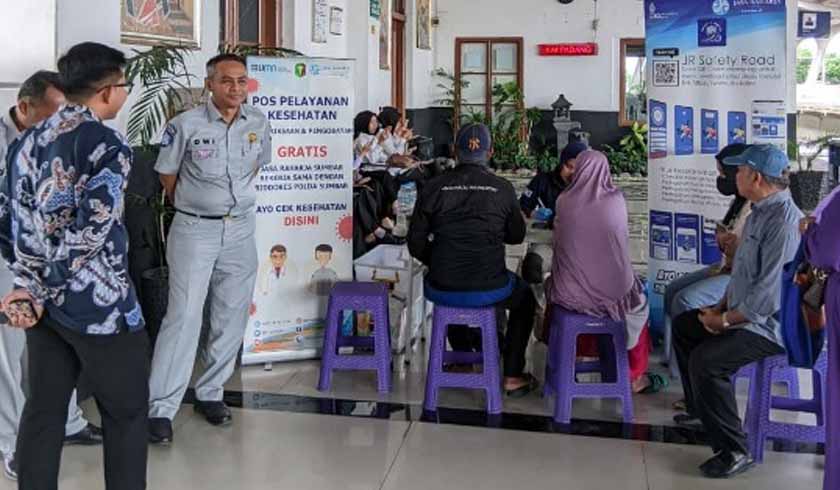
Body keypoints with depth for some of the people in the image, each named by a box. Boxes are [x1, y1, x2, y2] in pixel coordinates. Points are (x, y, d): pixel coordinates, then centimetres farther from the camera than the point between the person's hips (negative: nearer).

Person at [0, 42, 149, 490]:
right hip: (98, 305, -7)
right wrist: (37, 289, -13)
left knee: (43, 409, 16)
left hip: (46, 302, 7)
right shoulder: (107, 146, -15)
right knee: (126, 412, 8)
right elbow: (88, 233, -22)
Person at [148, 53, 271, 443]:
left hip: (241, 229, 4)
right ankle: (161, 408, -4)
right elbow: (167, 174, 3)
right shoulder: (186, 125, -10)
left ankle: (210, 393, 24)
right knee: (183, 316, -9)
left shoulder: (259, 123, 2)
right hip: (194, 230, -4)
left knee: (232, 317, 9)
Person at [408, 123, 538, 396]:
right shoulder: (503, 189, -6)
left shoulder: (434, 187, -4)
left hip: (441, 289, 2)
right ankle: (512, 376, 26)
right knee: (524, 299, 30)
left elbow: (416, 245, 1)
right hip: (487, 289, -2)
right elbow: (516, 236, 10)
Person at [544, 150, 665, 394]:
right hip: (612, 292, 0)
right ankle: (635, 376, 36)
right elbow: (622, 241, 9)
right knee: (637, 296, 31)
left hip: (571, 293, 1)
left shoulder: (565, 201, -7)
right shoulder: (616, 200, -7)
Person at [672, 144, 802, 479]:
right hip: (744, 310, 11)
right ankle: (700, 410, 31)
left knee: (705, 359, -28)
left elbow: (768, 293, -29)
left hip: (770, 323, -11)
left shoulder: (784, 222, -26)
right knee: (683, 326, 19)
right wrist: (722, 306, 7)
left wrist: (725, 320, -18)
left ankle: (734, 452, -16)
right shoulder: (760, 211, 8)